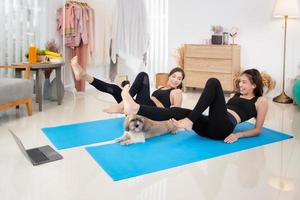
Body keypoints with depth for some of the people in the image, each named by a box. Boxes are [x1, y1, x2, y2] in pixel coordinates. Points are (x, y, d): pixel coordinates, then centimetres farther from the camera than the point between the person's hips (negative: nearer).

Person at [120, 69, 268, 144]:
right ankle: (135, 109, -36)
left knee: (213, 82, -22)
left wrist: (238, 135, -6)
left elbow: (258, 129, 10)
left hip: (222, 128, -6)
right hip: (208, 126, 6)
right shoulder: (235, 95, 33)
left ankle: (189, 121, -28)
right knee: (178, 111, -19)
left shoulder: (261, 101, 15)